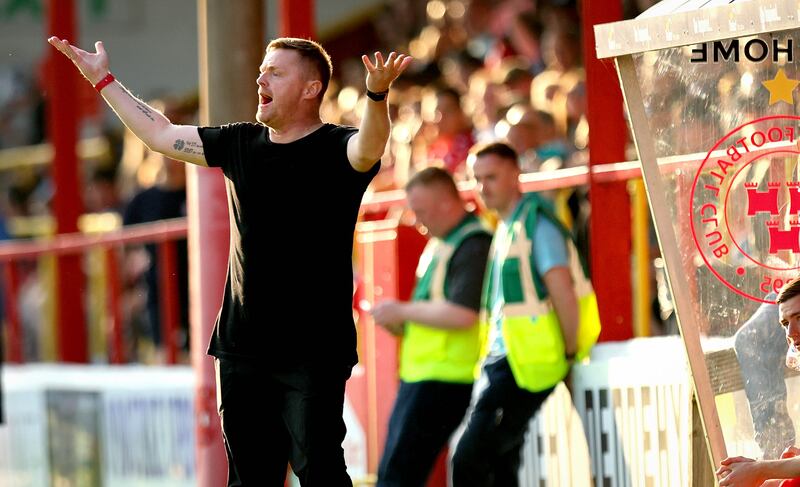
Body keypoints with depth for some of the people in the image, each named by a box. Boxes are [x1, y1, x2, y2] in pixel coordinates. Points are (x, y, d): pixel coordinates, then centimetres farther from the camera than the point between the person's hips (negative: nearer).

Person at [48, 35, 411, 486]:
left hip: (312, 351, -6)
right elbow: (161, 136, 20)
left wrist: (377, 94, -49)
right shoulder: (241, 144, 11)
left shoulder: (334, 148, -6)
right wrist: (103, 80, 23)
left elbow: (370, 147, -29)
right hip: (241, 346, 6)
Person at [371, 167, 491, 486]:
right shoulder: (441, 244, 19)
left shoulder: (474, 246, -14)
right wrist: (400, 324, 9)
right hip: (421, 376, 10)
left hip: (444, 381, -10)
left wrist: (403, 311, -14)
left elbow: (461, 314, -25)